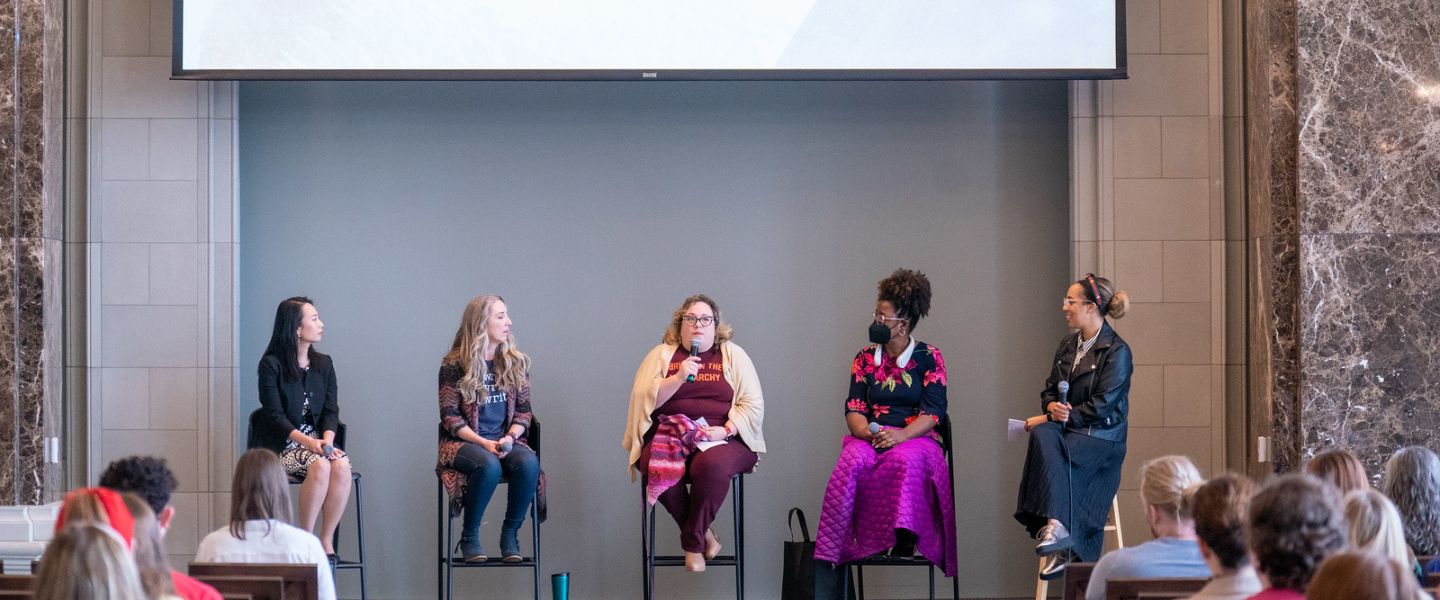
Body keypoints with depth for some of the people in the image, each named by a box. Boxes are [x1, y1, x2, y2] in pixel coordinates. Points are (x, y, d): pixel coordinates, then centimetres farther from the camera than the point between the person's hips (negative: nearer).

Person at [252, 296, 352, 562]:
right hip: (281, 446, -4)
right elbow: (274, 415, -11)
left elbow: (331, 410, 8)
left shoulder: (323, 364, 12)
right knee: (320, 466, -34)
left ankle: (327, 540, -20)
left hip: (316, 442, 4)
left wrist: (327, 439, -14)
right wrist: (306, 441, -25)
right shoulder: (271, 365, -4)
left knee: (342, 466, -29)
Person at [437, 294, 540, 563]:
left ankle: (510, 534, -15)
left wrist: (511, 437, -12)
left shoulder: (516, 362, 9)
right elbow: (450, 417, -5)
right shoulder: (454, 365, -2)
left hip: (506, 442, 3)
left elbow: (523, 412, 9)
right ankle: (469, 537, -18)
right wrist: (484, 443, -17)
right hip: (464, 442, -3)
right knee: (489, 465, -37)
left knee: (529, 462, -31)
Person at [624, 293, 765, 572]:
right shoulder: (661, 354, 13)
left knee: (711, 464, -36)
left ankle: (693, 545, -18)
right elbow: (643, 399, 0)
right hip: (669, 436, 1)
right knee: (658, 467, -33)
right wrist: (678, 378, -13)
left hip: (723, 440, -1)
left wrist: (725, 430, -13)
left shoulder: (733, 355, 11)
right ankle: (705, 535, -14)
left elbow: (753, 405, 4)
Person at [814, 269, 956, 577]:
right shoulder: (865, 358, 15)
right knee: (852, 462, -33)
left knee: (906, 460, -39)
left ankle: (904, 540, -44)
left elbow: (933, 411, -4)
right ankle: (829, 551, -39)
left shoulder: (929, 358, 5)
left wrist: (900, 436, -22)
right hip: (870, 437, 2)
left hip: (915, 438, -2)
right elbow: (854, 407, 8)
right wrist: (866, 431, -16)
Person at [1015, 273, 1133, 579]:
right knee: (1043, 436, -32)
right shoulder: (1067, 346, 18)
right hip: (1065, 428, 6)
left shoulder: (1117, 351, -6)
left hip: (1101, 437, -5)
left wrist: (1049, 418, -16)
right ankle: (1056, 528, -42)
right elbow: (1049, 390, 21)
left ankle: (1055, 524, -39)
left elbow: (1101, 406, -13)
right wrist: (1052, 407, -6)